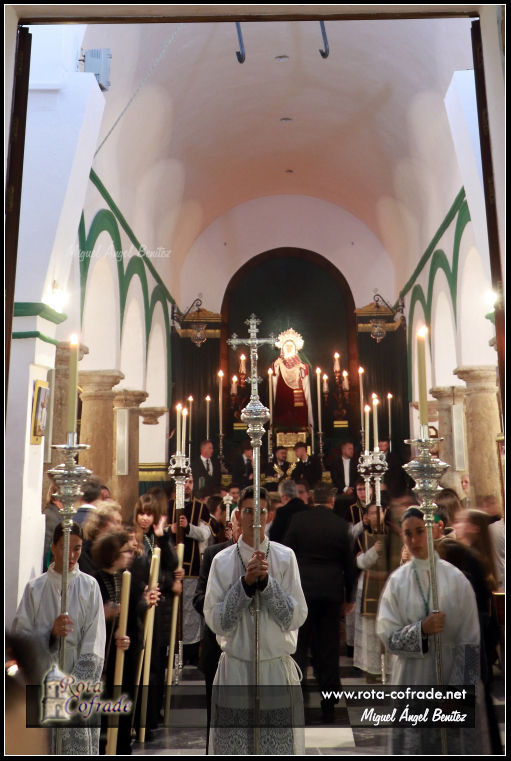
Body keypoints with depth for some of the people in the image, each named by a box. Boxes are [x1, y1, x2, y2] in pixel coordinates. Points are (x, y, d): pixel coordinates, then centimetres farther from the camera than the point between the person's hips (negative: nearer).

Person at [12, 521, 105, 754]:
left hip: (79, 681, -1)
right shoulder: (34, 588, 1)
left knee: (79, 742, -2)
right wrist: (50, 632, -17)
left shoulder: (89, 586, -2)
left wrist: (75, 685, -12)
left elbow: (94, 646, -5)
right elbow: (20, 635, -1)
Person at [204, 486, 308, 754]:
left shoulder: (285, 557, -2)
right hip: (235, 670, 0)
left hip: (278, 670, 0)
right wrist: (245, 583, -17)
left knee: (281, 748, 6)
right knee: (233, 750, 7)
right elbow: (216, 621, -6)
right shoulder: (222, 561, -3)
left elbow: (296, 617, -6)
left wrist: (265, 581, -17)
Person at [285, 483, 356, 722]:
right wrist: (348, 596, 15)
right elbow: (348, 562, 4)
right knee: (328, 649, 10)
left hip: (303, 588, -1)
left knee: (299, 646, 7)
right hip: (332, 591, 1)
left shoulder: (298, 520, -5)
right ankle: (328, 707, 17)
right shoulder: (340, 525, -3)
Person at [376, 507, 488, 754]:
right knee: (413, 748, 4)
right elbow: (388, 636, -2)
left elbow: (470, 641, -4)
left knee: (455, 747, 3)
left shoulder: (455, 578, -5)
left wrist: (461, 689, -9)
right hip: (412, 680, 1)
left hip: (450, 676, -1)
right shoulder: (397, 581, -1)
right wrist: (421, 630, -18)